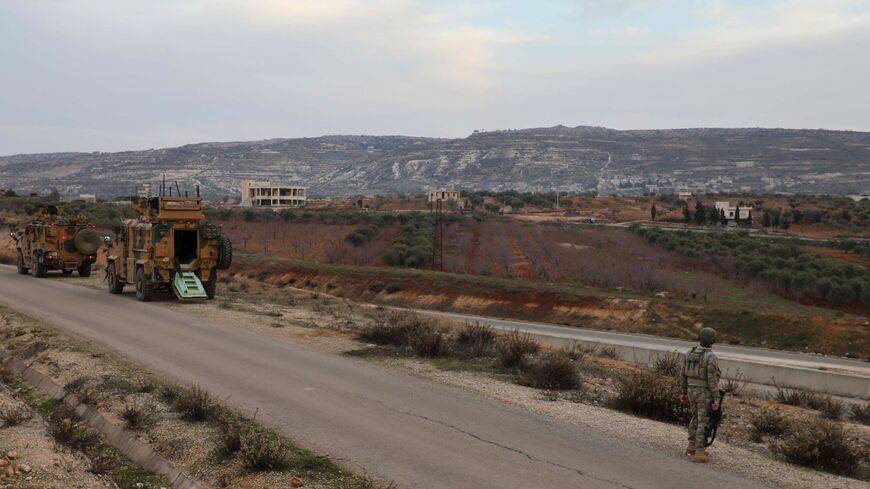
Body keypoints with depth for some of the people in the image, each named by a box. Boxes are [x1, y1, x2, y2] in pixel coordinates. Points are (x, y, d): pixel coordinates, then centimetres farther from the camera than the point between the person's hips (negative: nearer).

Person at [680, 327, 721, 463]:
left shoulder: (690, 353, 2)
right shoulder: (711, 357, -18)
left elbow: (683, 374, 6)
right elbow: (712, 379, -21)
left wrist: (684, 392, 16)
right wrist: (716, 398, -16)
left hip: (692, 391, 6)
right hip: (705, 393, -6)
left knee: (696, 417, 23)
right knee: (703, 422, 1)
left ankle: (692, 446, 30)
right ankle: (700, 453, 2)